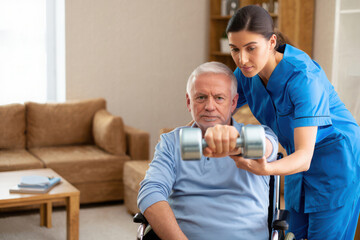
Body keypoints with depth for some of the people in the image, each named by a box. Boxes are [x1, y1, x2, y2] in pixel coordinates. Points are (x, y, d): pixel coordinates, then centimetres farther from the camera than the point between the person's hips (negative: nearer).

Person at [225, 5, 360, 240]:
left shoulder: (303, 77, -31)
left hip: (336, 160, -6)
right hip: (297, 158, 6)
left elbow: (305, 157, -36)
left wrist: (266, 168, -56)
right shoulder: (246, 72, -11)